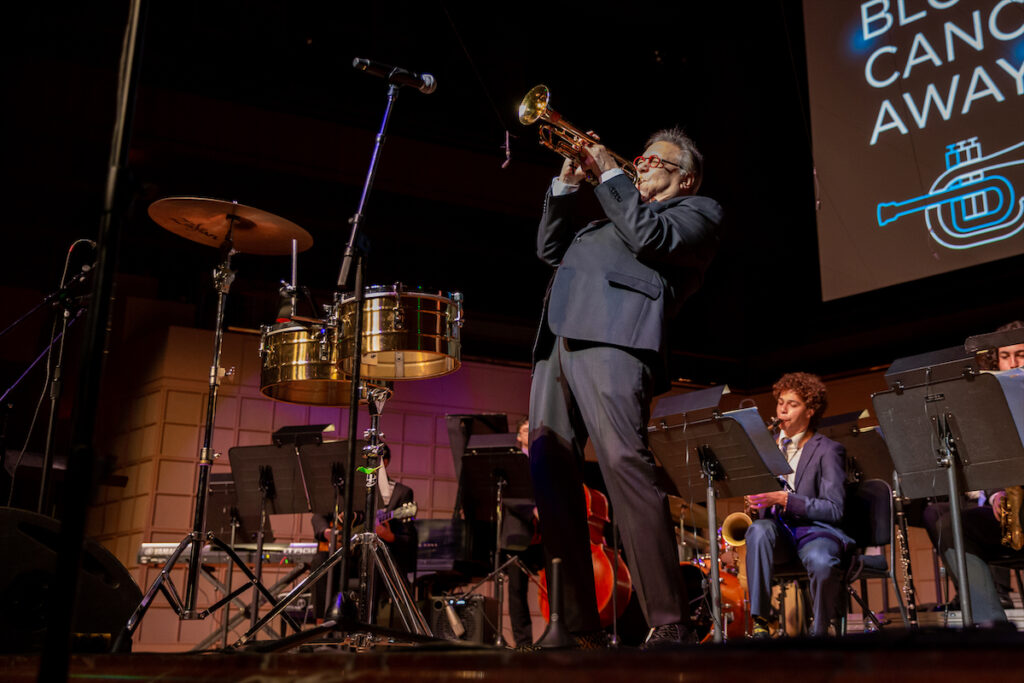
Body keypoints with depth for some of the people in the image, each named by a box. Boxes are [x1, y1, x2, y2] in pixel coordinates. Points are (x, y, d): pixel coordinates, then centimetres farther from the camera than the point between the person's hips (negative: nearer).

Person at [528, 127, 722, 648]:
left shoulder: (697, 211, 17)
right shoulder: (614, 216, 37)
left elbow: (651, 237, -2)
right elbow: (551, 249, 34)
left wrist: (609, 173, 6)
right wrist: (568, 183, 26)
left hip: (613, 340, -7)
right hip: (558, 342, 7)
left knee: (624, 463, -22)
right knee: (549, 472, -4)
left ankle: (668, 624, -18)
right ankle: (579, 625, -1)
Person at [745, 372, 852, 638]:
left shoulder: (828, 450, 1)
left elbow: (834, 509, -9)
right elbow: (760, 495, 21)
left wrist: (784, 499, -22)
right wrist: (756, 502, -6)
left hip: (815, 530, -4)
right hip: (778, 530, 4)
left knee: (821, 563, -38)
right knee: (758, 529, -33)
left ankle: (819, 631, -9)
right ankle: (759, 624, -33)